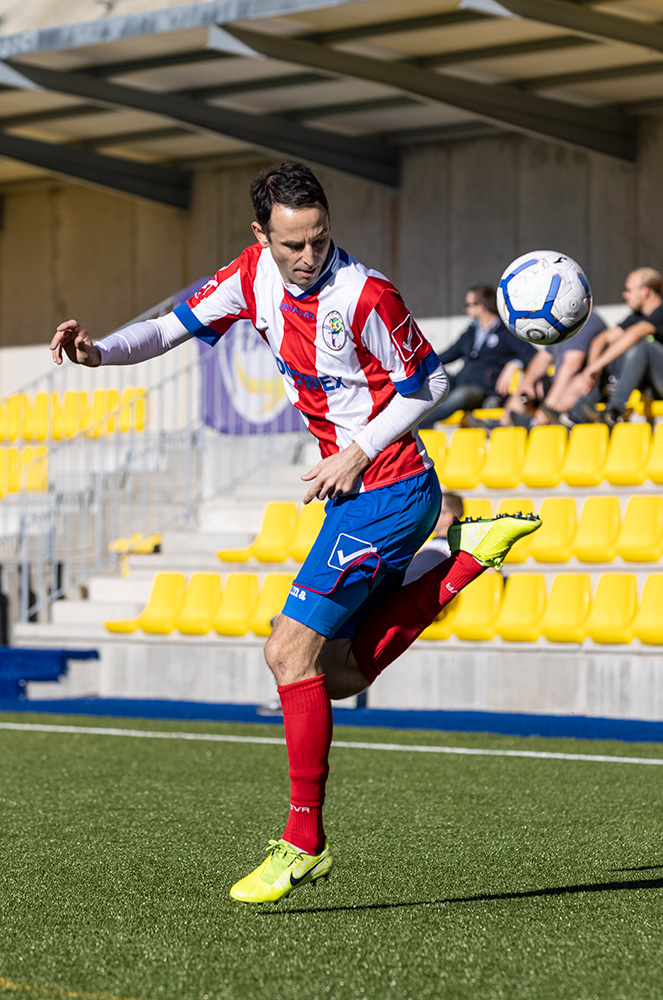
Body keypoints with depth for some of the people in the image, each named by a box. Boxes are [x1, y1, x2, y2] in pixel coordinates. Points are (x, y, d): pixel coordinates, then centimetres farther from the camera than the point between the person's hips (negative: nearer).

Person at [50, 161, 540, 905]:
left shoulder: (365, 296, -20)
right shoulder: (255, 275, 0)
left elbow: (429, 383, -9)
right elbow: (175, 327, 6)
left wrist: (357, 452, -15)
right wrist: (101, 351, -11)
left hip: (388, 489, -8)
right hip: (357, 493, 8)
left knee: (291, 652, -12)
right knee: (338, 674, 8)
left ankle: (303, 842, -4)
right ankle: (467, 554, 18)